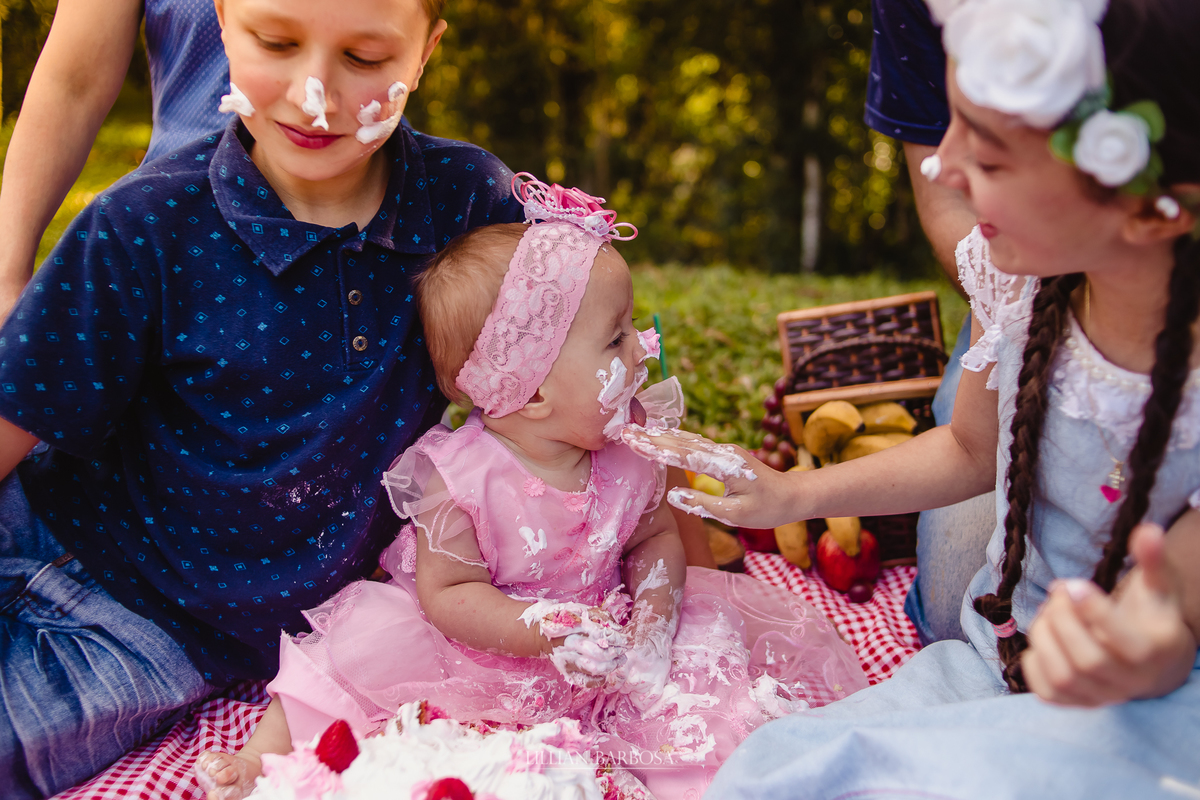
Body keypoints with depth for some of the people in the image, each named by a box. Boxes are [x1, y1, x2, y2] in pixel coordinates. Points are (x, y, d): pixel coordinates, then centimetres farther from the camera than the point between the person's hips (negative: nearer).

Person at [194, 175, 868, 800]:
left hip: (603, 636, 4)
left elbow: (656, 537, 4)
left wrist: (653, 610, -17)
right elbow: (448, 593, -18)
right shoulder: (460, 478, -24)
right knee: (368, 643, -19)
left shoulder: (629, 448, -10)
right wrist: (549, 633, -31)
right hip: (486, 650, -3)